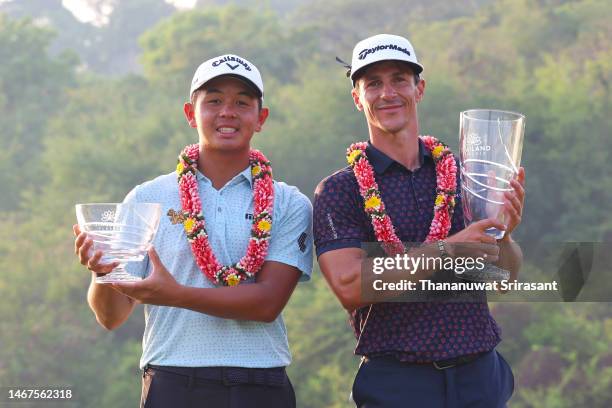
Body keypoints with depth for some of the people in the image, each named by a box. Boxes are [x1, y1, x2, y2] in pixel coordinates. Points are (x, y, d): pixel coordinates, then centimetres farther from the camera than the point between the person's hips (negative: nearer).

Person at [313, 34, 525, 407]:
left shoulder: (463, 174, 8)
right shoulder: (338, 192, -1)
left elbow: (506, 278, 4)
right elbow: (349, 286, -15)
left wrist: (503, 236, -18)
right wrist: (448, 249, -21)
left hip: (480, 376, 3)